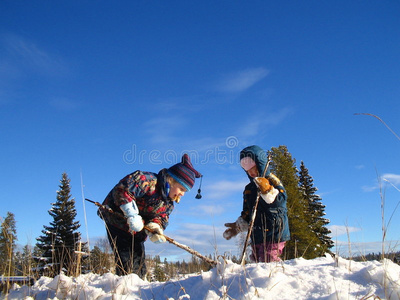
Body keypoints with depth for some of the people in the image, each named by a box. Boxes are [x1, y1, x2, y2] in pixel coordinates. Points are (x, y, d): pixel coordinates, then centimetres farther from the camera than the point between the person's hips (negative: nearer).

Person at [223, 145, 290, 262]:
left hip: (274, 234, -7)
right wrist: (238, 226, 13)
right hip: (256, 236, 7)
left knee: (268, 262, -17)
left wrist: (267, 190, -30)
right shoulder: (249, 189, 19)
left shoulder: (272, 180, 0)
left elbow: (280, 199, -17)